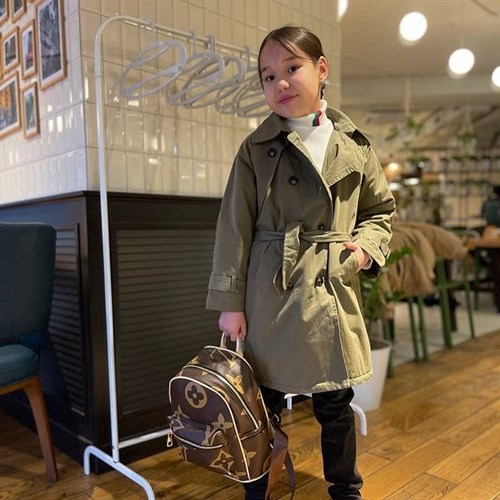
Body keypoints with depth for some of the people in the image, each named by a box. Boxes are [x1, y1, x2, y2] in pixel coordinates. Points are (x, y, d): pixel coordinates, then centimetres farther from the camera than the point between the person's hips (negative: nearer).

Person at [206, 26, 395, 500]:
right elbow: (234, 228, -3)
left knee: (335, 405, 15)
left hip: (335, 294, 2)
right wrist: (230, 301, -5)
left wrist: (366, 245, -4)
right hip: (271, 296, -1)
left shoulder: (354, 144, 6)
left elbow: (380, 210, 16)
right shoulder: (256, 148, -1)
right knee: (262, 404, 12)